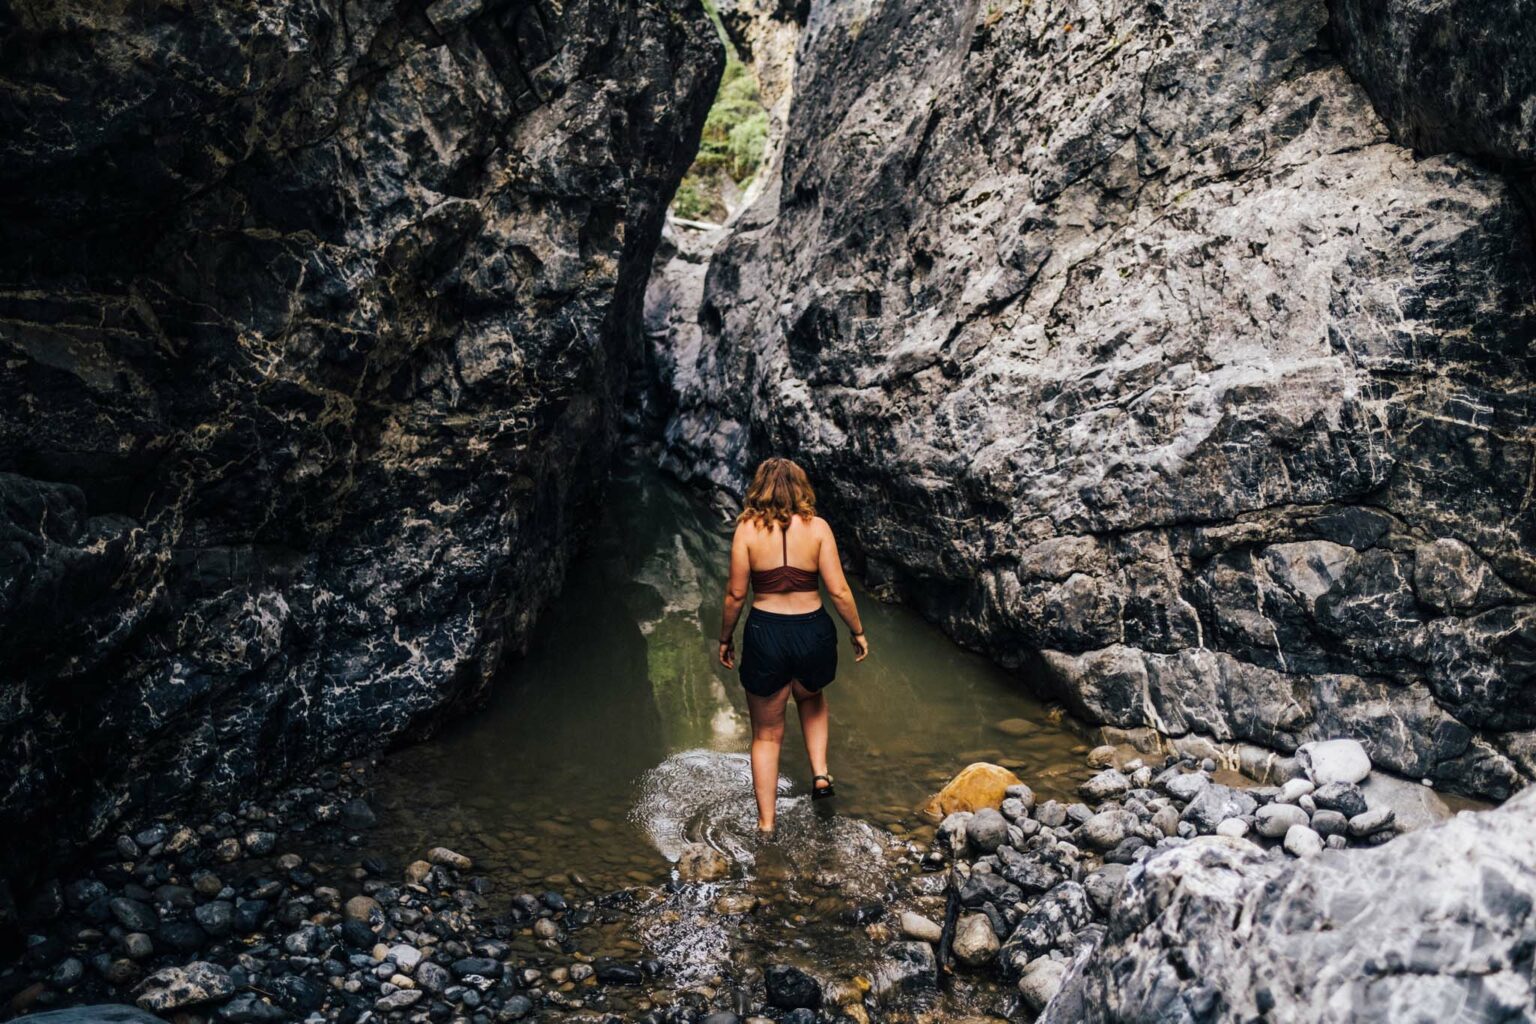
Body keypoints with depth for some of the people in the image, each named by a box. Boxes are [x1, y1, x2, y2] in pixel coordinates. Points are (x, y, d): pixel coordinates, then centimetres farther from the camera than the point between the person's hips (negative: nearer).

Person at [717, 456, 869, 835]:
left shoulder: (747, 528, -6)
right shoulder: (817, 527, -5)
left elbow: (736, 594, -4)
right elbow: (838, 590, -7)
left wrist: (725, 639, 10)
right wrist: (857, 632, 8)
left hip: (765, 634, -1)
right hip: (813, 632, 1)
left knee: (766, 735, 16)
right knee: (812, 700, 35)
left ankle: (766, 825, 21)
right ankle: (820, 773, 21)